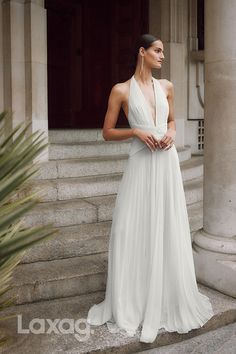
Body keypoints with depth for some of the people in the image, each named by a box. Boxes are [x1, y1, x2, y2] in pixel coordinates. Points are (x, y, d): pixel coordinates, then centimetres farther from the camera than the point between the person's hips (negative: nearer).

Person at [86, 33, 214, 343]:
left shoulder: (167, 87, 11)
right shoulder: (121, 91, -2)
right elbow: (107, 132, 0)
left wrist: (172, 134, 1)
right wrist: (136, 132, -14)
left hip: (167, 162, 4)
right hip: (141, 164, -4)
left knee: (169, 231, 9)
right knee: (135, 232, -2)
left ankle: (171, 301, 28)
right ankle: (131, 306, 16)